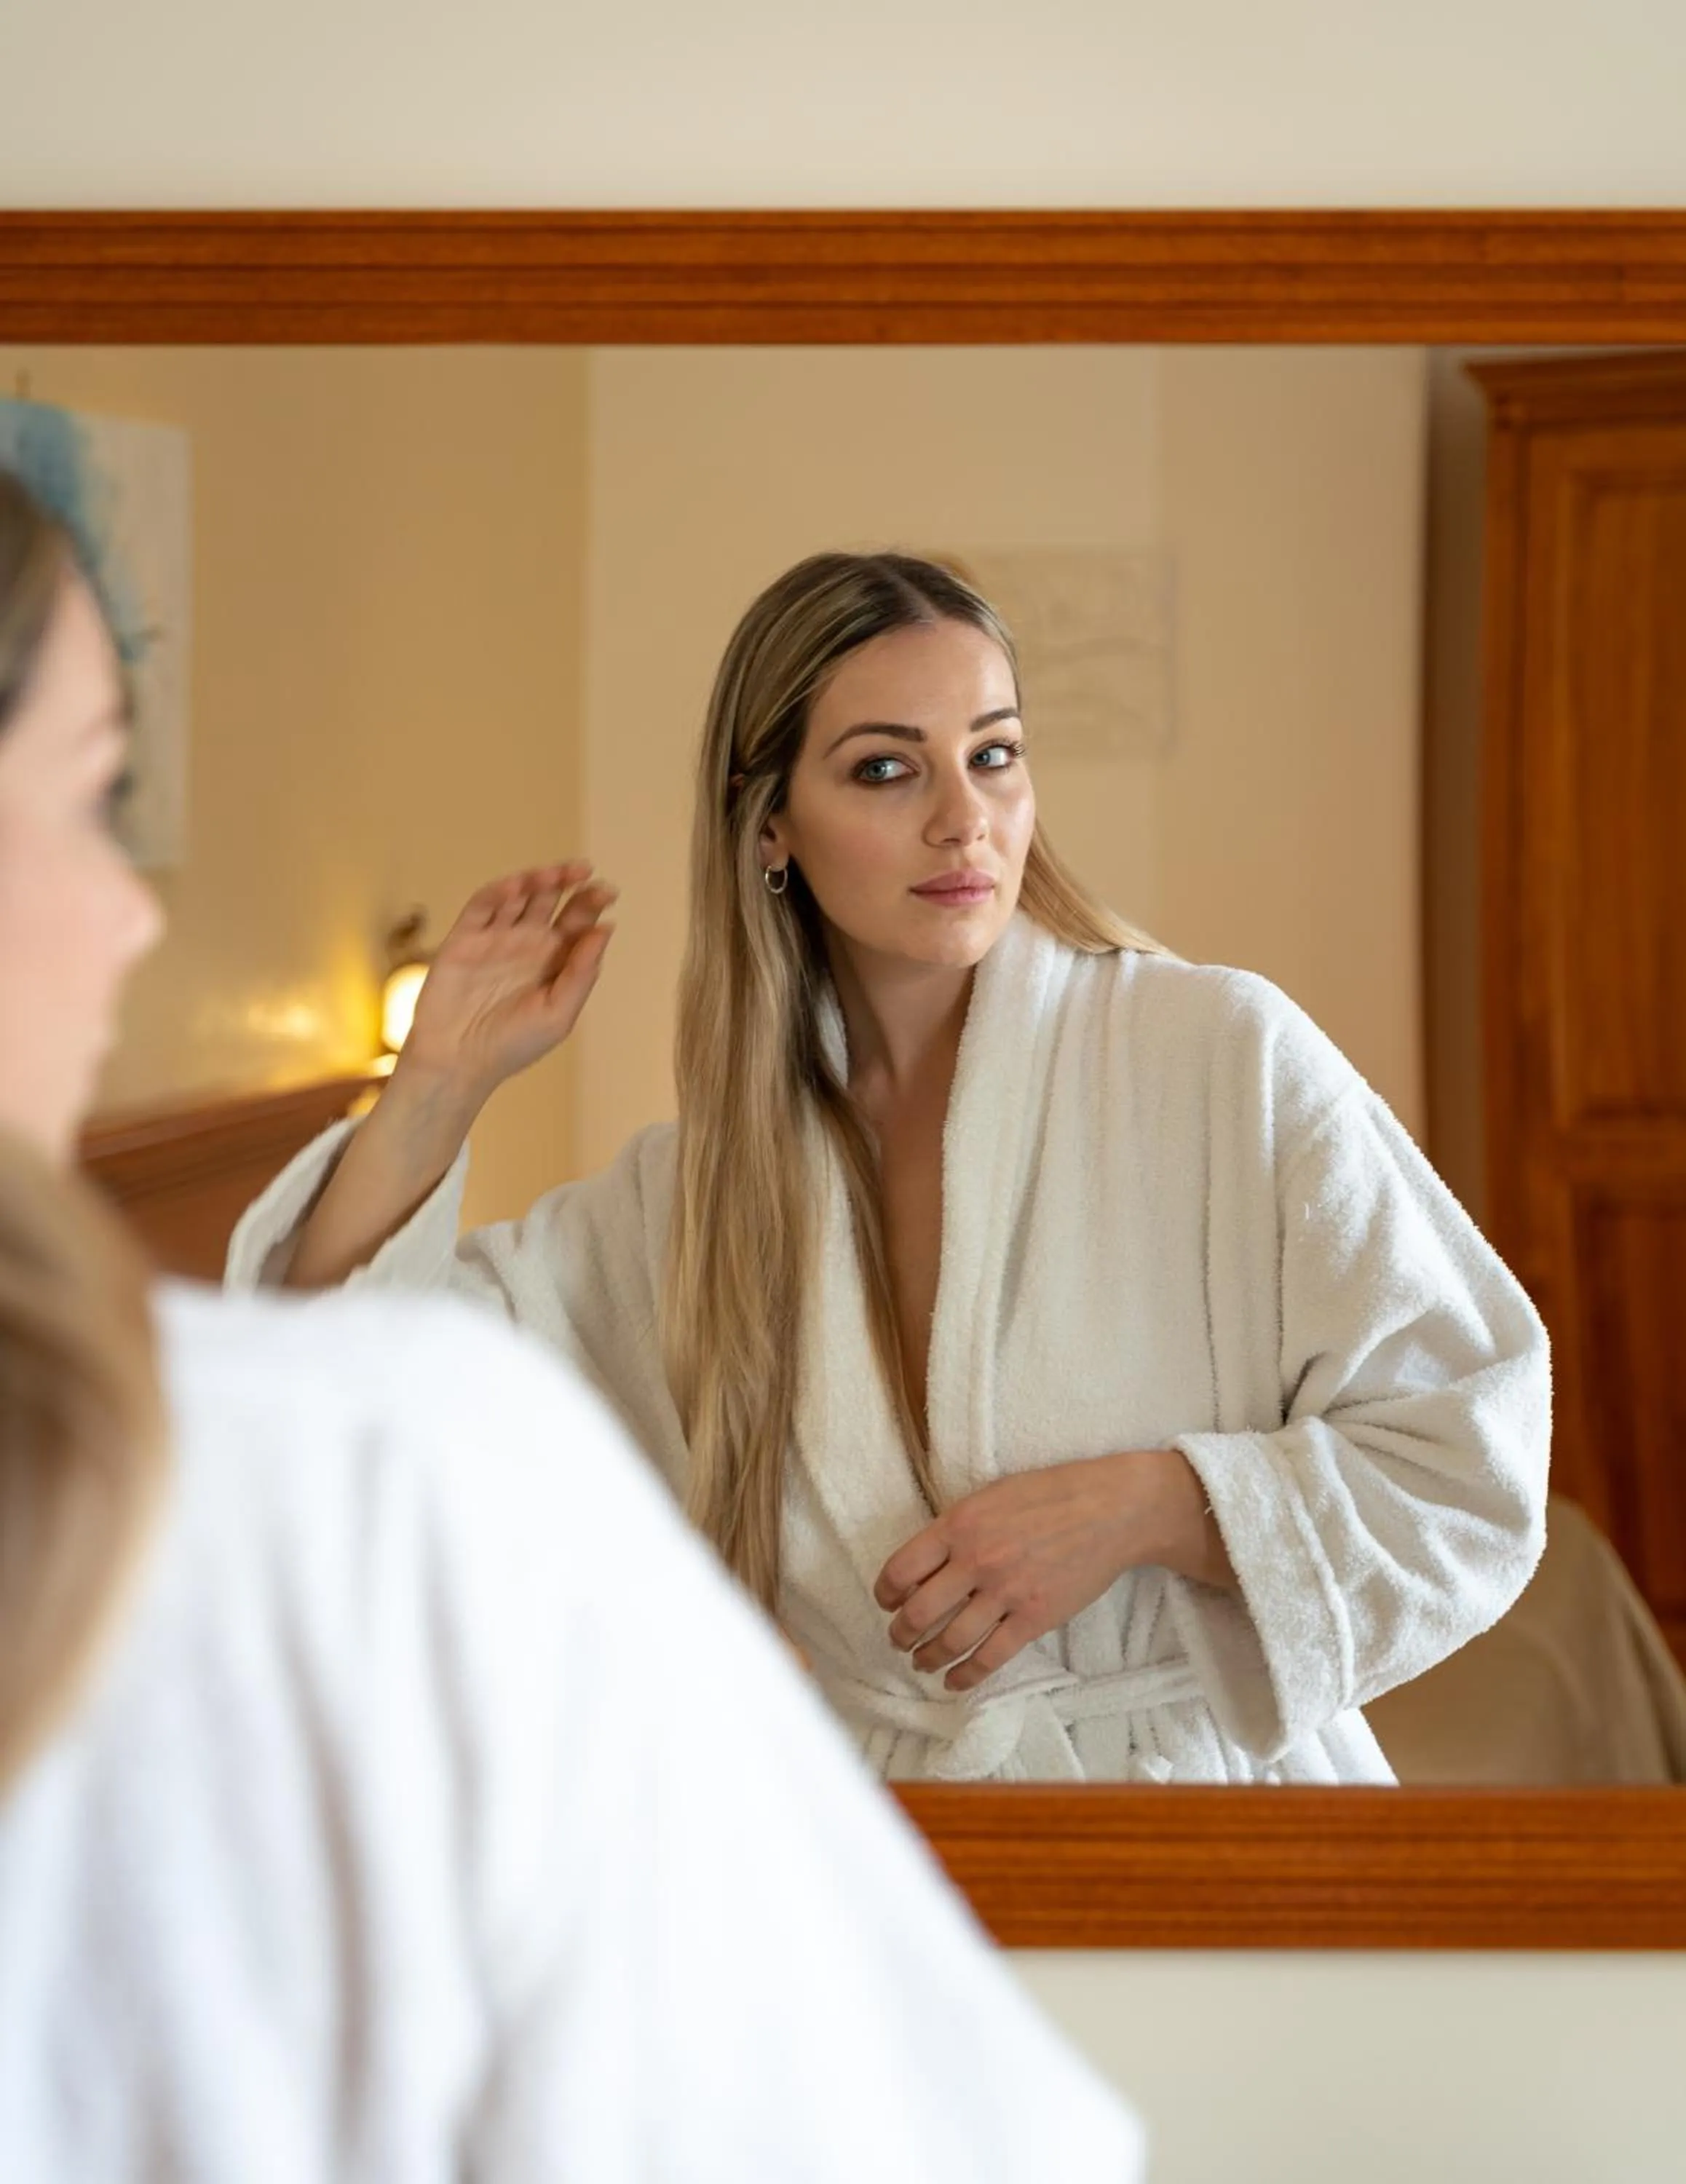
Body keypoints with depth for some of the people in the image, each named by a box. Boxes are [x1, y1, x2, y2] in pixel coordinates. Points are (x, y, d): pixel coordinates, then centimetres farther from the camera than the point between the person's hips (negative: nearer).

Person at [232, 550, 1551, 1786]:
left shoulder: (1223, 1057, -2)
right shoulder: (711, 1180, 12)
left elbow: (1472, 1458, -2)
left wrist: (1141, 1506, -13)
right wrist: (444, 1078, 6)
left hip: (1223, 1832, -3)